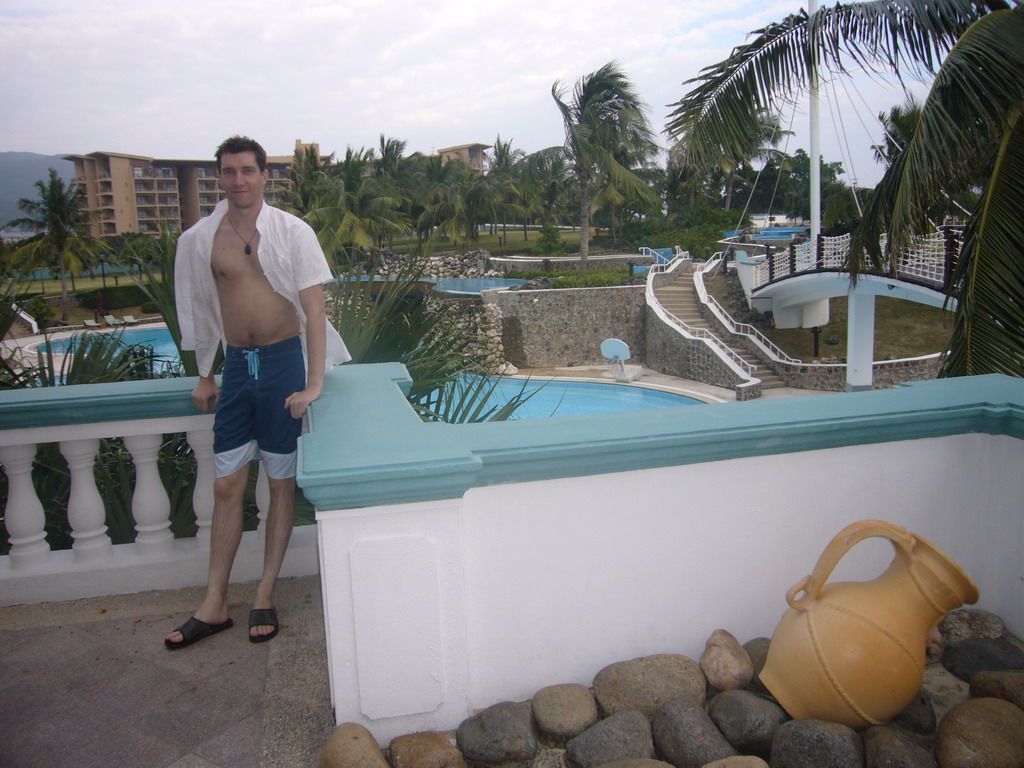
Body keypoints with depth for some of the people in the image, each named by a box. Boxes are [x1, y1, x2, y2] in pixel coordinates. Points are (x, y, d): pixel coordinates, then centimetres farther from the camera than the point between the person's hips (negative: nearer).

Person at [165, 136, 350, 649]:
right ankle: (214, 606, 17)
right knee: (227, 485, 5)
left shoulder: (292, 232, -5)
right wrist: (204, 377, 15)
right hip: (236, 363, 3)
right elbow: (200, 312, 13)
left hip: (283, 360, -2)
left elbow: (314, 309, -8)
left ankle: (264, 597, 18)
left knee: (281, 481, 5)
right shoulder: (199, 239, 3)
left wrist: (313, 383, -14)